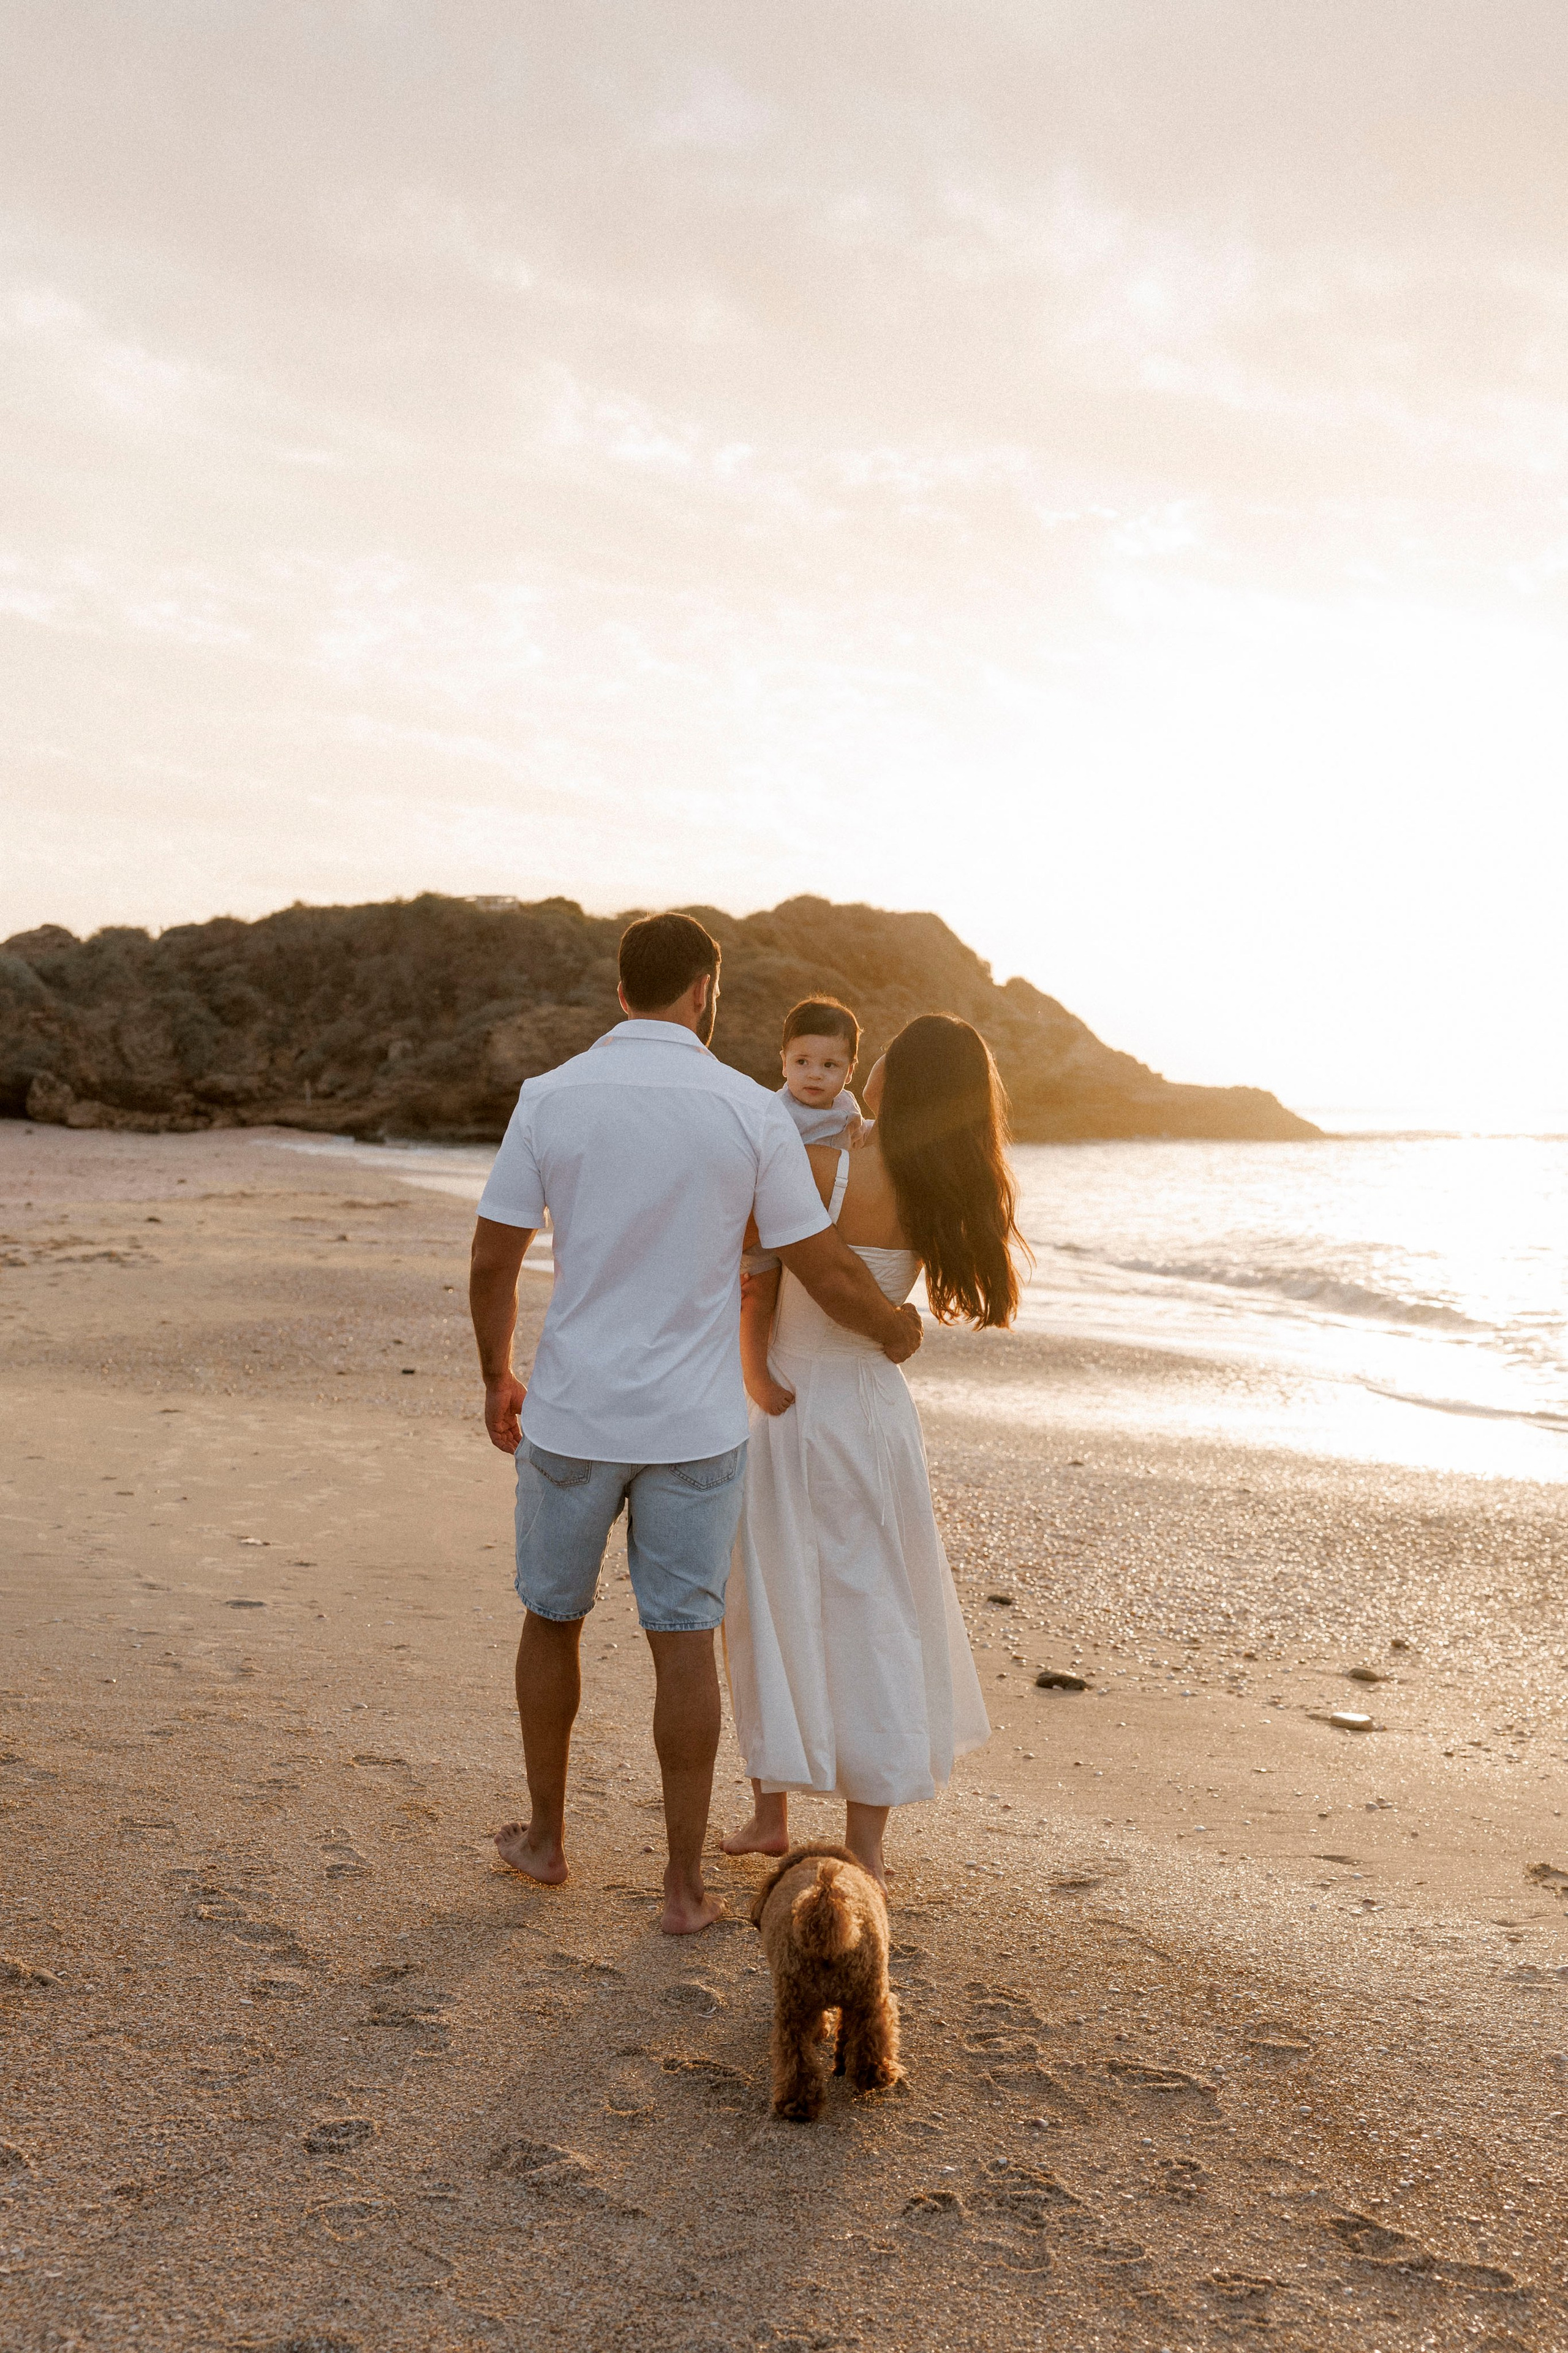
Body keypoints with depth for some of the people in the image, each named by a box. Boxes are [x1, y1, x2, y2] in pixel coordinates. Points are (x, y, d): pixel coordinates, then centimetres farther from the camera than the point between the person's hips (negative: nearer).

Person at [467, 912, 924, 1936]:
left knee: (553, 1620, 19)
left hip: (571, 1415, 1)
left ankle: (546, 1836, 35)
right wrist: (894, 1330, 16)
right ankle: (685, 1884, 16)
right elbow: (827, 1273, -4)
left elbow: (492, 1262, -1)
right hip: (696, 1426, -1)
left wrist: (498, 1379, 15)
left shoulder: (551, 1097, -5)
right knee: (684, 1643, 7)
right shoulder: (751, 1110, -8)